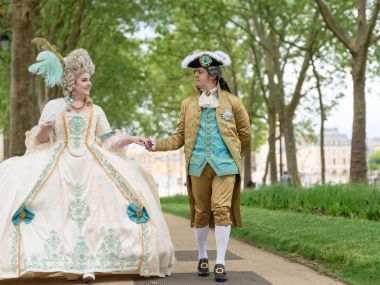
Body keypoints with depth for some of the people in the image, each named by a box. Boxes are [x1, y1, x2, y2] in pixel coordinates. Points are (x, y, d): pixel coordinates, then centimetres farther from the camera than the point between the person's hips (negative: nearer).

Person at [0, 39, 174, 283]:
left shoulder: (96, 111, 14)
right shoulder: (54, 106, 8)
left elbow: (108, 140, 13)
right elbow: (40, 139, 6)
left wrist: (132, 139, 1)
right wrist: (44, 130, -15)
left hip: (91, 165, 2)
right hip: (61, 165, -2)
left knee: (90, 211, -12)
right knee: (63, 212, -14)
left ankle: (88, 264, -9)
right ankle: (70, 264, -6)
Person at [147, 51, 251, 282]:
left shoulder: (231, 101, 5)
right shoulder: (188, 104, 11)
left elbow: (245, 133, 13)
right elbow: (181, 137, 9)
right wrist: (157, 144, -3)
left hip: (225, 164, -2)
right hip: (199, 165, 2)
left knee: (222, 209, -10)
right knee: (201, 211, 8)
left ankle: (220, 262, -4)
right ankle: (203, 257, 24)